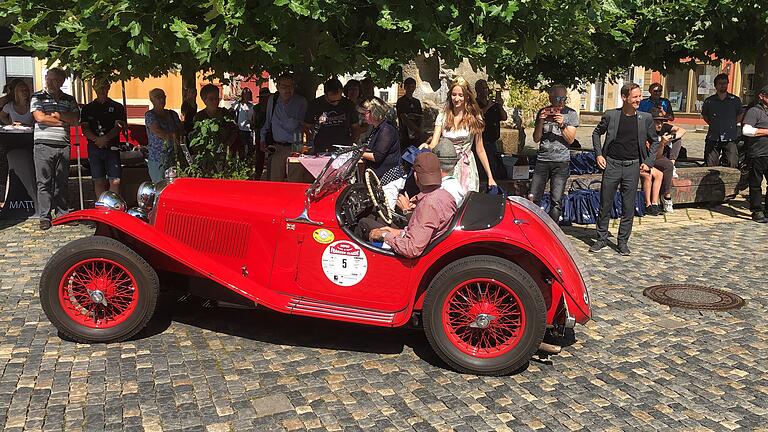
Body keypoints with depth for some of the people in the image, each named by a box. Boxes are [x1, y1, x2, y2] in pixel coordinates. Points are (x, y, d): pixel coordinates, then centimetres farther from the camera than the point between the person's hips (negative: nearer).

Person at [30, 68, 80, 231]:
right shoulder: (38, 98, 6)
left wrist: (57, 115, -8)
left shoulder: (69, 100, 14)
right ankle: (44, 217, 2)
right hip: (44, 145, -3)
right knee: (44, 182, -1)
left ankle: (63, 214, 14)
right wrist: (64, 121, -3)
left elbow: (75, 119, 2)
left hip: (63, 145, 3)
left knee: (62, 182, 7)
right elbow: (40, 118, -7)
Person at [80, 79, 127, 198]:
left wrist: (106, 138, -18)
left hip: (112, 147, -2)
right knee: (98, 181, 4)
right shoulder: (88, 108, 15)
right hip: (94, 147, 2)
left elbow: (119, 126, -2)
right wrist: (96, 139, -14)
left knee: (115, 181, -10)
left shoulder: (117, 107, 10)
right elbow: (84, 128, 5)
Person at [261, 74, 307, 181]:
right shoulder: (272, 100, 10)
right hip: (277, 148, 4)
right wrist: (264, 140, 19)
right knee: (275, 181, 4)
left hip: (295, 148, -4)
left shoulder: (301, 102, -4)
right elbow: (267, 122, 22)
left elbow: (292, 125, -7)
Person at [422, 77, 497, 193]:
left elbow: (480, 150, 5)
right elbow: (434, 144, -4)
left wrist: (490, 176, 2)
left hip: (466, 169, -1)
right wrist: (427, 147, -29)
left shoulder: (474, 118, 2)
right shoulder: (442, 117, 4)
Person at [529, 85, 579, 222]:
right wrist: (541, 122, -10)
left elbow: (571, 140, -1)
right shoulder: (543, 112, 8)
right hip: (542, 160, 2)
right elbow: (536, 139, 5)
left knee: (556, 202, -4)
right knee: (532, 199, -6)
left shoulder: (571, 113, 3)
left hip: (561, 161, -2)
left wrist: (562, 125, -17)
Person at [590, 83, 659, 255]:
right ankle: (602, 239, 20)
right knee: (605, 205, 6)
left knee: (629, 207, 4)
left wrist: (648, 162, 5)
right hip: (611, 164, -1)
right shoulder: (611, 115, -2)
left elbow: (654, 141, 14)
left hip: (632, 167, 1)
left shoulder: (645, 118, 2)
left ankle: (623, 241, 18)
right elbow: (596, 133, 13)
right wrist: (598, 154, 3)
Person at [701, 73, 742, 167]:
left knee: (732, 167, -5)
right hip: (713, 139, 0)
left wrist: (730, 125, 8)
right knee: (711, 168, 2)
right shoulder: (709, 101, 3)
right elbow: (705, 116, 19)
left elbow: (739, 117, 18)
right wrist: (714, 125, 10)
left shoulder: (735, 100, 4)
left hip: (730, 139, 0)